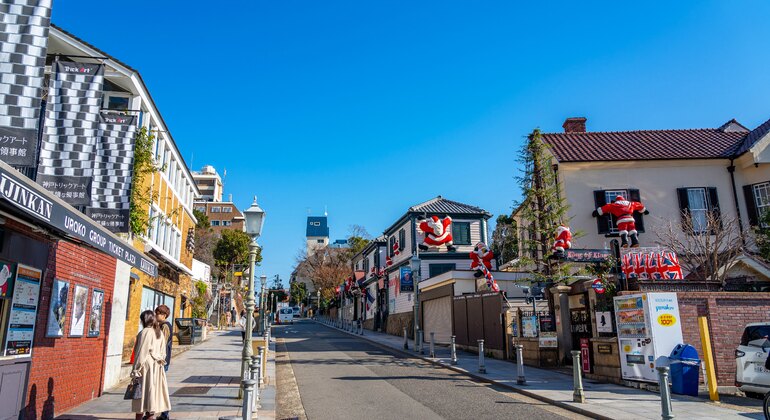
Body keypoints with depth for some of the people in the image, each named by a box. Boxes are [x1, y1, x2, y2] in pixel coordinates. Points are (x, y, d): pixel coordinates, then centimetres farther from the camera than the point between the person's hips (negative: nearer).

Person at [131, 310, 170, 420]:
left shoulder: (145, 332, -12)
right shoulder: (159, 333, 9)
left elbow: (141, 352, -15)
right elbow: (163, 352, 10)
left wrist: (136, 370, -11)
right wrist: (159, 361, 16)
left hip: (146, 365, -7)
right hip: (156, 367, 7)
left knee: (142, 393, 1)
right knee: (153, 391, 10)